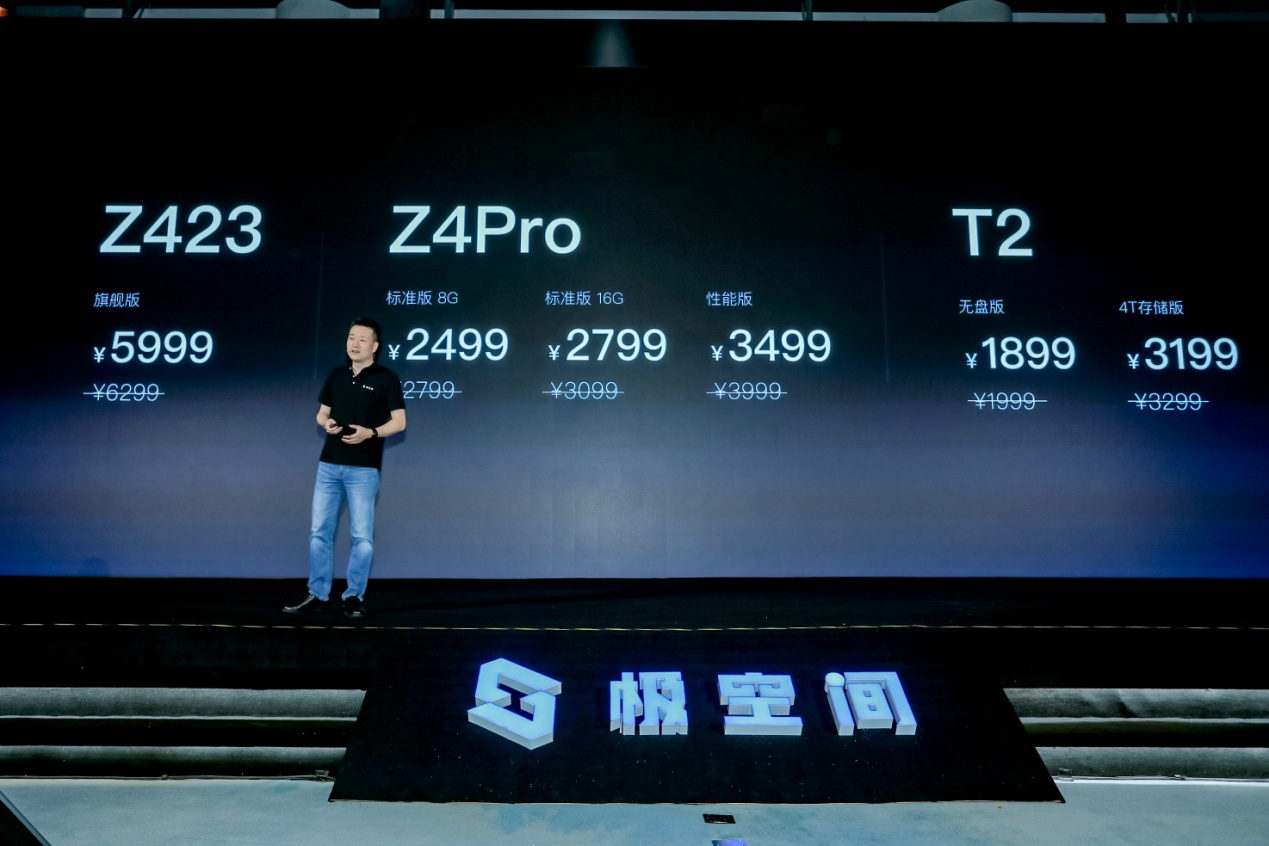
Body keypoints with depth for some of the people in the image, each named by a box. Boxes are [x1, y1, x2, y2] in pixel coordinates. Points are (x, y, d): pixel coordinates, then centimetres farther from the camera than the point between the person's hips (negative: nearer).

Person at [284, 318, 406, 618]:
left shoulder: (386, 379, -4)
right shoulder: (336, 375, 11)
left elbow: (399, 422, -6)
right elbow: (321, 413, 17)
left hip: (363, 469, -5)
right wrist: (327, 423, -6)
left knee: (362, 535, 1)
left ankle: (354, 596, 12)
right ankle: (318, 594, 16)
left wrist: (370, 432, -22)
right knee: (320, 531, 7)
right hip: (329, 465, 5)